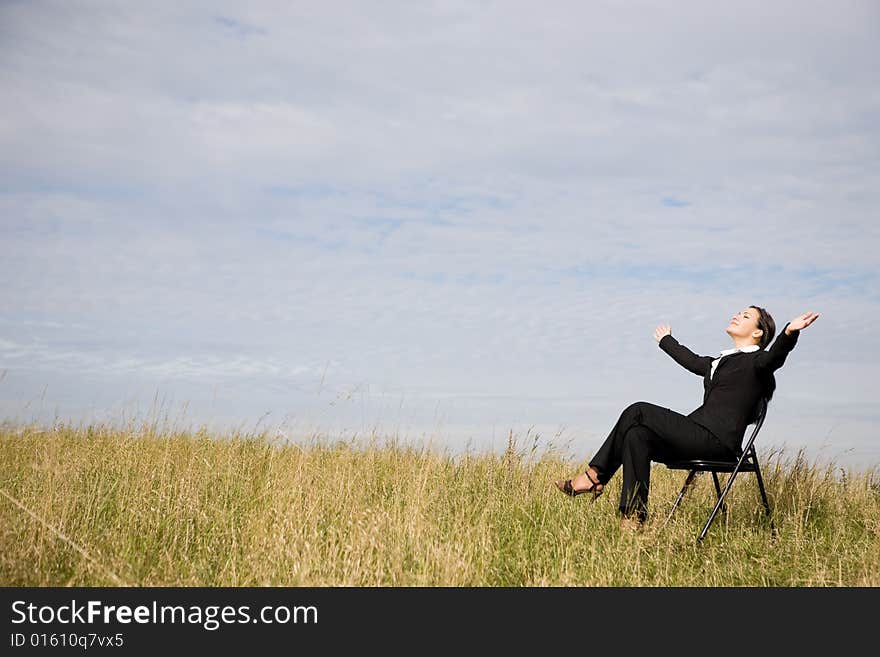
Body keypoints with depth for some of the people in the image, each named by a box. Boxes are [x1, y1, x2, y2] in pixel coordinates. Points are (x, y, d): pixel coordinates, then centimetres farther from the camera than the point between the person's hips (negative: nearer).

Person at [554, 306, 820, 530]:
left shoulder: (757, 361, 1)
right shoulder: (721, 361, 26)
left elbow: (775, 356, -22)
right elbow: (691, 360, 44)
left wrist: (790, 332, -42)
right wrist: (666, 341, 60)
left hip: (717, 441, -8)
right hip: (700, 437, 8)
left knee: (637, 411, -16)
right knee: (637, 435, -15)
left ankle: (594, 476, -10)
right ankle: (633, 518, -18)